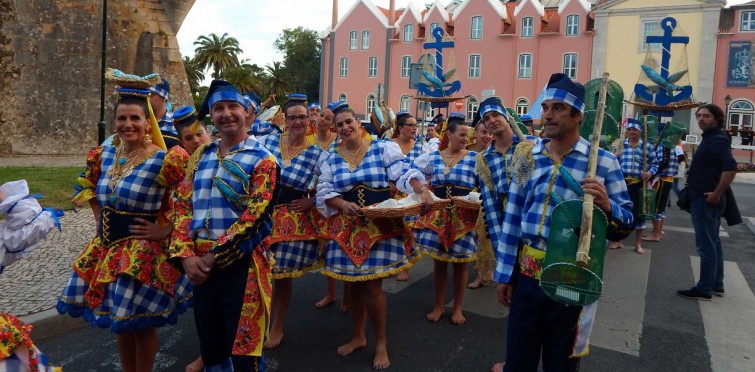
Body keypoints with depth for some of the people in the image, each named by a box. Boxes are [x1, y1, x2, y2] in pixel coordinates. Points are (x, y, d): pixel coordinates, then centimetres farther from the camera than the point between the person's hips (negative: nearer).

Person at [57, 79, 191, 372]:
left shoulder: (164, 161, -17)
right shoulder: (104, 156, 3)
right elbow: (89, 188, 21)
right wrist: (101, 220, 10)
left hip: (144, 250, -6)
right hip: (108, 246, 6)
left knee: (141, 323, 5)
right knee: (120, 320, 18)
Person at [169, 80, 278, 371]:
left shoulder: (262, 160, -7)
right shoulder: (200, 156, 10)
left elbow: (253, 218, -15)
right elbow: (183, 206, 6)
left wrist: (214, 257, -14)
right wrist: (186, 256, -7)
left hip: (241, 266, -5)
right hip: (200, 265, 6)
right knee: (209, 347, 19)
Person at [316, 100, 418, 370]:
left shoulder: (384, 149, -3)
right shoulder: (330, 158, 5)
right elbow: (324, 191, -1)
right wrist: (343, 204, -20)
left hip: (382, 225, -3)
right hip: (347, 227, 4)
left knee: (372, 285, -5)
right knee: (355, 283, 13)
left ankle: (381, 343, 16)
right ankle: (358, 336, 34)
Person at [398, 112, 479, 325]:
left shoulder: (475, 158, -2)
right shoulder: (432, 157, 3)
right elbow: (412, 174, -5)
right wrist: (423, 190, -22)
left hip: (463, 218, -1)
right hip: (437, 215, 2)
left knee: (460, 263, 8)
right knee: (438, 262, 10)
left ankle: (457, 308, 25)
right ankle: (439, 306, 26)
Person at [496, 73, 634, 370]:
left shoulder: (603, 162, -7)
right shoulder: (527, 156, 2)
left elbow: (626, 224, -4)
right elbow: (512, 218, 5)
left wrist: (606, 205, -26)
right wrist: (504, 273, 6)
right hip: (526, 273, 3)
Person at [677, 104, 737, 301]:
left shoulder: (717, 139, -15)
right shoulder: (710, 138, 16)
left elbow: (731, 168, -28)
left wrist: (717, 194, -23)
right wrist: (693, 172, 10)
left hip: (706, 201, -11)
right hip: (704, 200, 11)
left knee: (706, 245, -5)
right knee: (713, 243, 16)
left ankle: (704, 289, 2)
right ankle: (716, 285, 27)